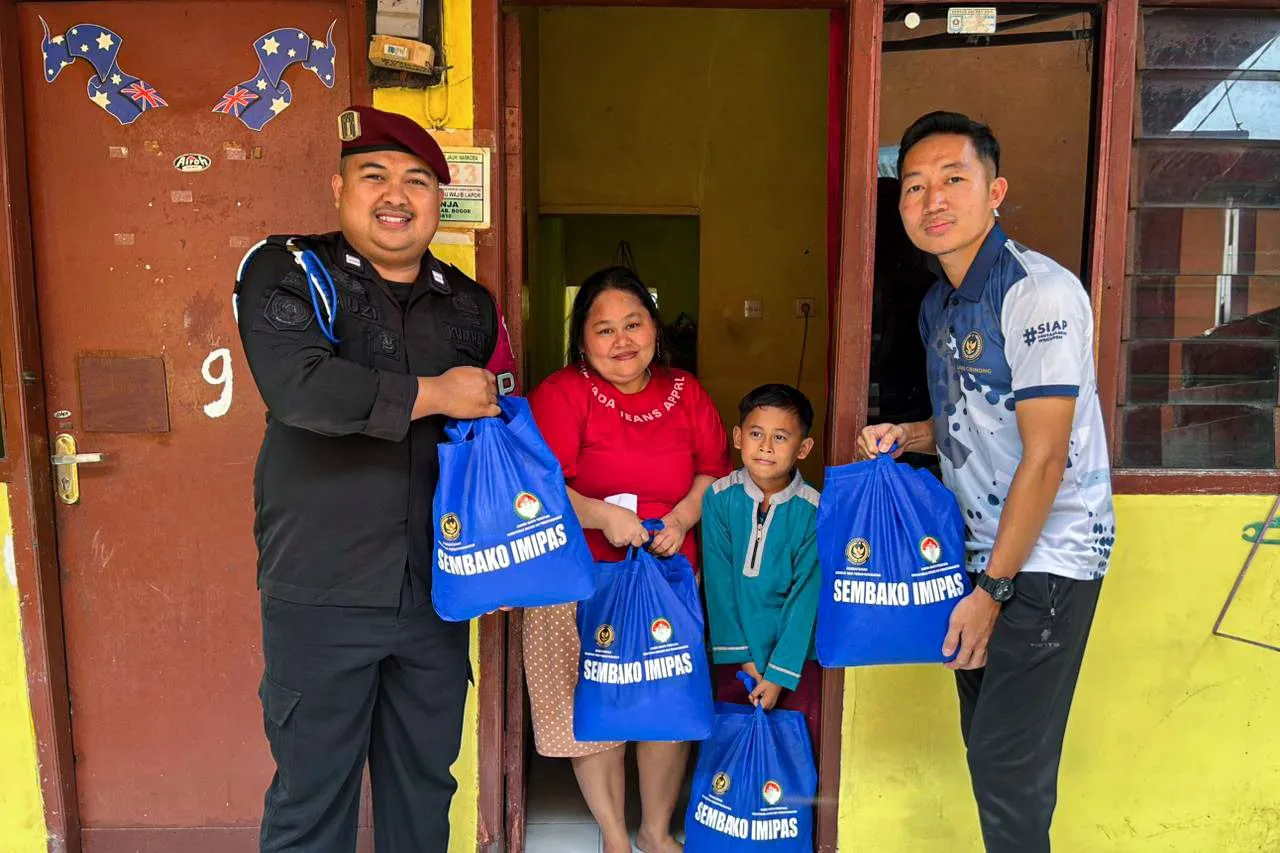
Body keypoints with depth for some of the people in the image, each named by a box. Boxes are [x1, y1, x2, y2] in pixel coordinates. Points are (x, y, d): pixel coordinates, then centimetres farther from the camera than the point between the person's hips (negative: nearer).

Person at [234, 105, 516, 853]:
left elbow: (503, 423, 19)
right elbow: (298, 386, -25)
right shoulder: (289, 272, -5)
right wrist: (433, 395, -15)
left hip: (435, 591, 4)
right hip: (321, 594, -4)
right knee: (312, 793, 10)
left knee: (425, 778, 18)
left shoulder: (470, 306, 9)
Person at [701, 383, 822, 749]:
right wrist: (740, 654, -9)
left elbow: (806, 594, -12)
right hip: (735, 650, 1)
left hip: (797, 651, -1)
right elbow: (719, 582, -8)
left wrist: (780, 672, -14)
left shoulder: (813, 510, -14)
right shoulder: (719, 497, -11)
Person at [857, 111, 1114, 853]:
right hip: (981, 551, 8)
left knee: (1009, 766, -1)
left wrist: (992, 591, -16)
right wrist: (909, 436, 0)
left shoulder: (1040, 292, -17)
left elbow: (1044, 456, -19)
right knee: (987, 746, 16)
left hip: (1043, 561, -8)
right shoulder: (939, 305, 10)